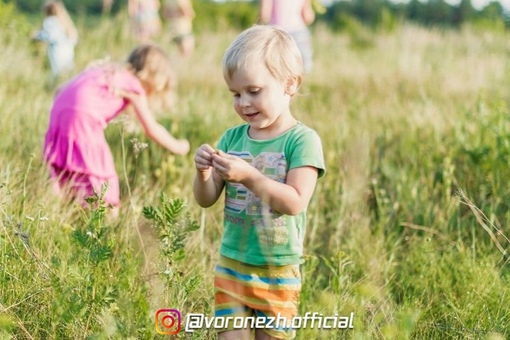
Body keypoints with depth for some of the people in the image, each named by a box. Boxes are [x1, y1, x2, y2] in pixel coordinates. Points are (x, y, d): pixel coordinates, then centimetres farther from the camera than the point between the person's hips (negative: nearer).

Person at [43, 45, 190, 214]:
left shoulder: (110, 70, 26)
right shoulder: (134, 86, 6)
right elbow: (151, 129, 9)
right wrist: (177, 146, 22)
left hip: (59, 111, 8)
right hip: (83, 117, -8)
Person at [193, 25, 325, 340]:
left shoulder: (302, 140, -11)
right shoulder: (233, 138, 3)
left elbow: (295, 202, -21)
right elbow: (206, 200, 4)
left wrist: (248, 175, -29)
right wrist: (204, 173, -16)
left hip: (278, 270, -4)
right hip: (232, 264, 4)